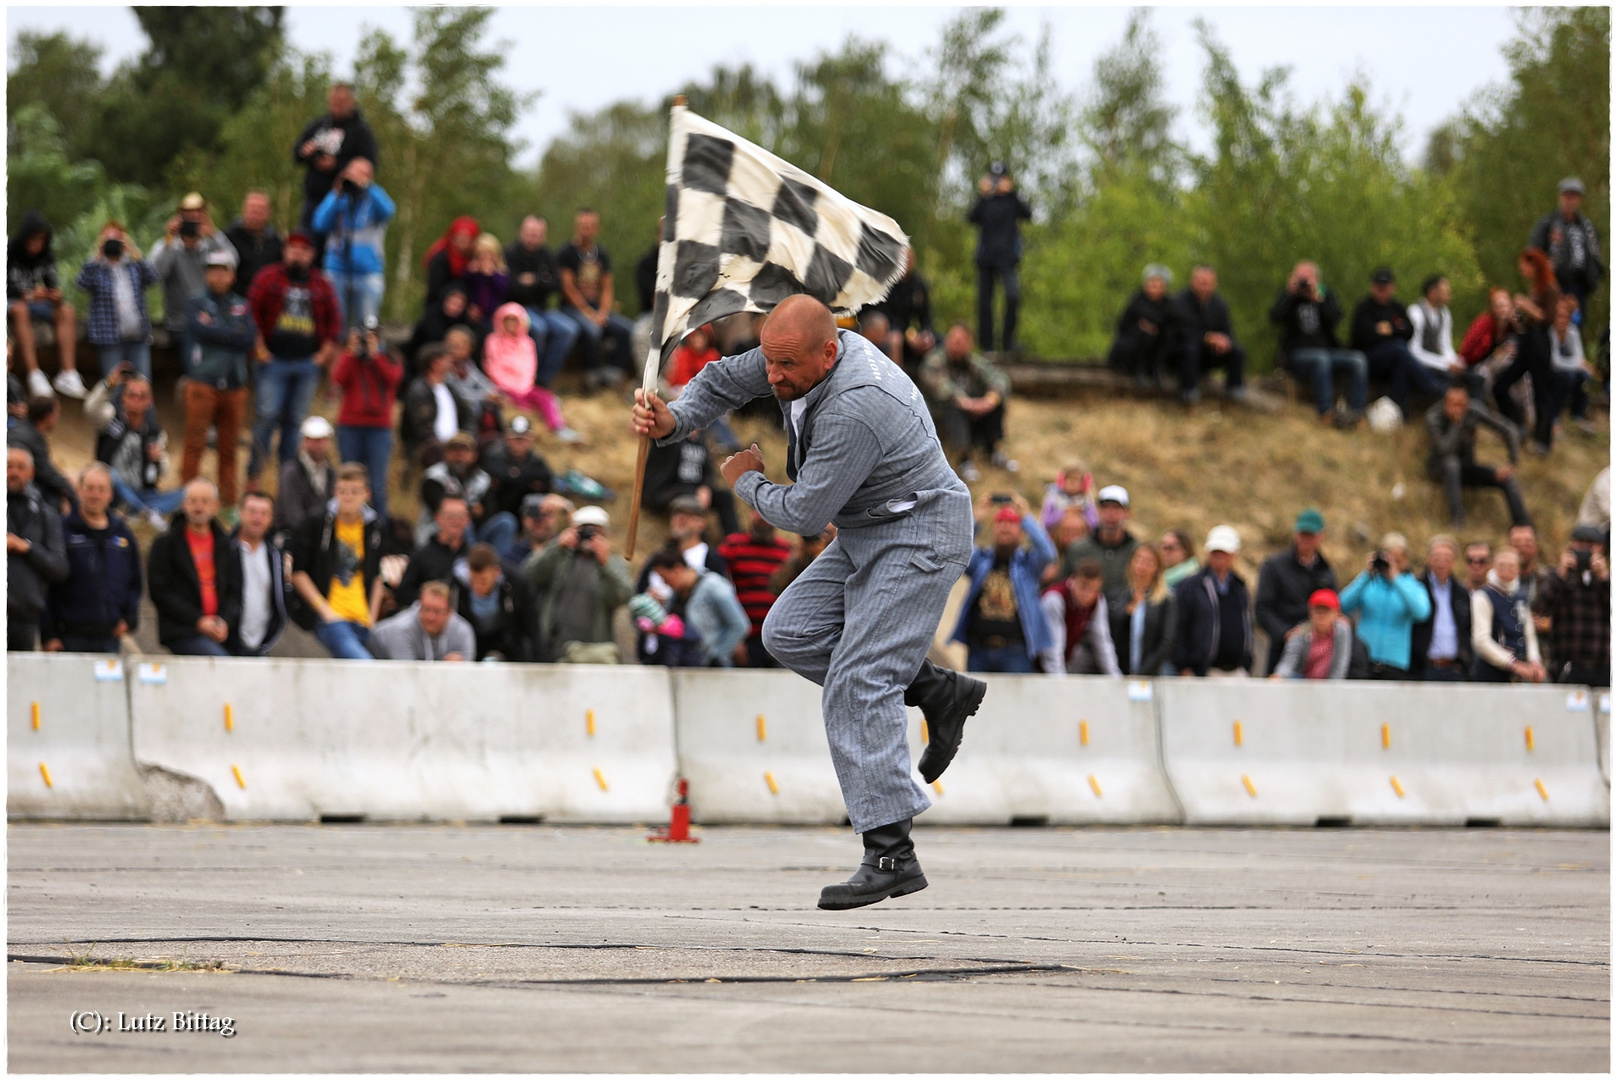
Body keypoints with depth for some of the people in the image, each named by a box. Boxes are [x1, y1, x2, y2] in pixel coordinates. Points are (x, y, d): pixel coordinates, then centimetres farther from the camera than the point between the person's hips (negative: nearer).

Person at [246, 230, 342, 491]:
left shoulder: (321, 285, 10)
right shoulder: (269, 277, 1)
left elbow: (334, 321, 16)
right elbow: (252, 310, -2)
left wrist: (326, 351, 7)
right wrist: (259, 347, -6)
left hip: (307, 364, 3)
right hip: (273, 361, -3)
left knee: (295, 421, 7)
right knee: (266, 417, -9)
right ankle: (253, 477, -4)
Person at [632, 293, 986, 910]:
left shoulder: (855, 409, -33)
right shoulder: (801, 355, -5)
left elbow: (804, 515, -26)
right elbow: (725, 380, 12)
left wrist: (747, 481, -6)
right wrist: (673, 421, -9)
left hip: (917, 540, -10)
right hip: (866, 535, 10)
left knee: (857, 685, -16)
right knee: (790, 635, 4)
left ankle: (891, 857, -17)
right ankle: (939, 693, 11)